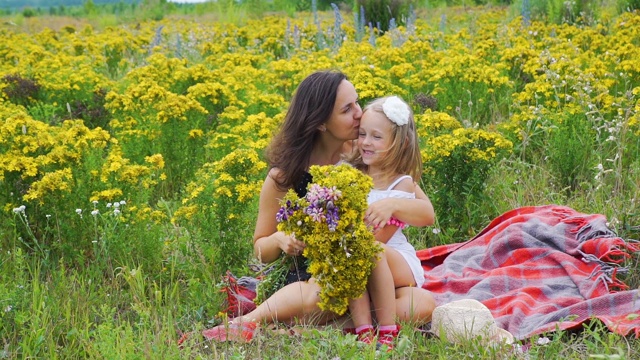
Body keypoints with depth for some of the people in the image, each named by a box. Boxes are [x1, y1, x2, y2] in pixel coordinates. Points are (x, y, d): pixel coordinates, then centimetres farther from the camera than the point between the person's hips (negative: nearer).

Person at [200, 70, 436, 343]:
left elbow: (427, 214, -1)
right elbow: (261, 251, 7)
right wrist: (279, 239, -18)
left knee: (424, 305, -31)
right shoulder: (284, 175, -2)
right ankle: (248, 322, -20)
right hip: (307, 278, -4)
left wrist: (392, 204, -23)